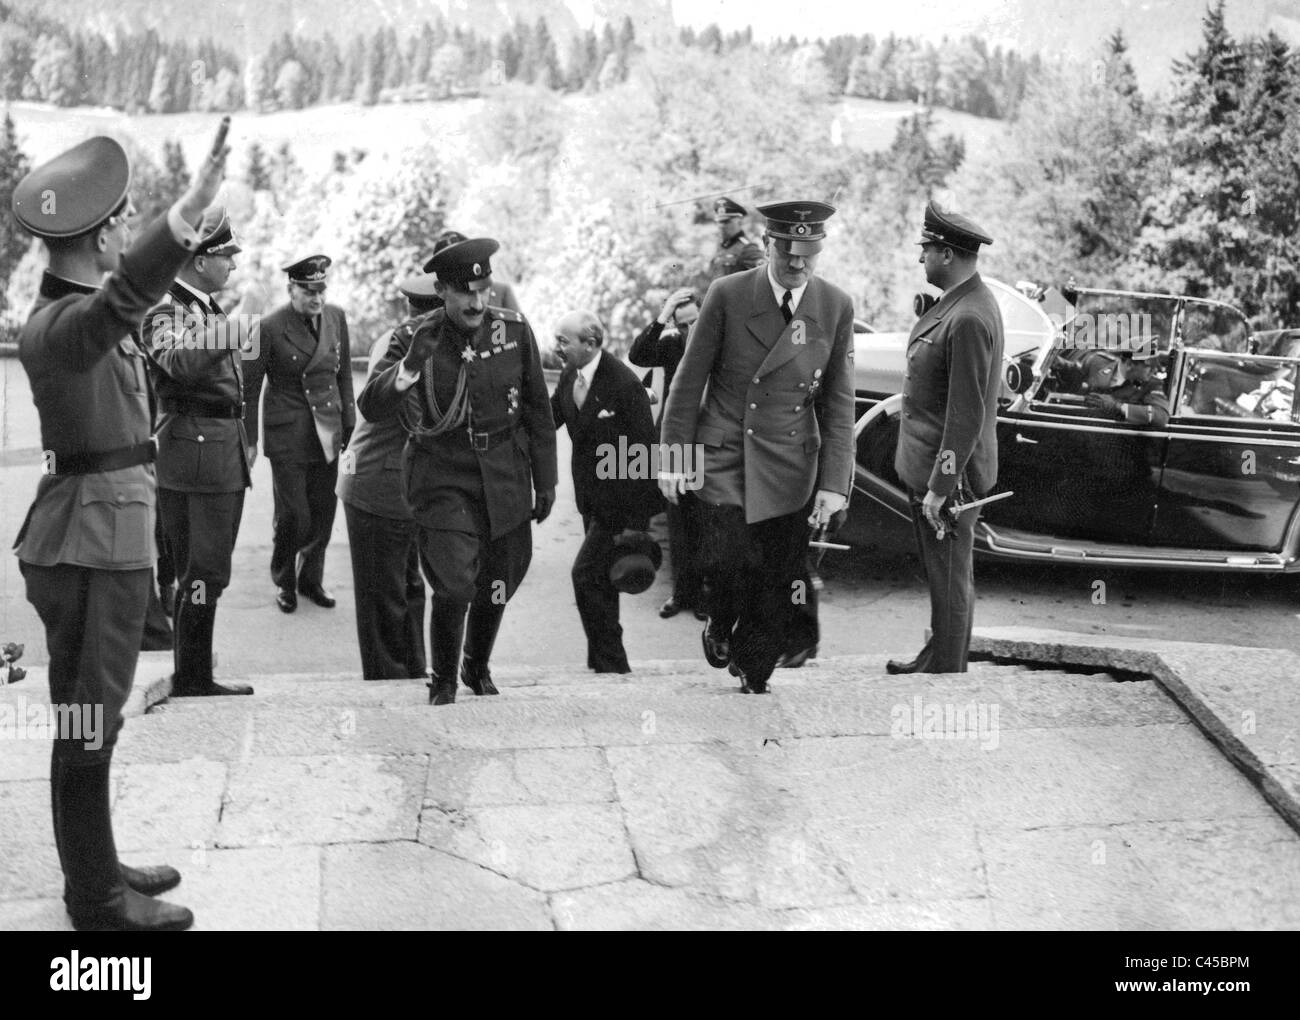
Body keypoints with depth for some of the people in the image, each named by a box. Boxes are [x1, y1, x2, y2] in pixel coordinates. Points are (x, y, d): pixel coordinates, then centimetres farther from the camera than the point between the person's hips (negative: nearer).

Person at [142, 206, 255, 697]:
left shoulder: (211, 308, 18)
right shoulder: (165, 312, -11)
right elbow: (178, 364, -32)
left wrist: (244, 440, 24)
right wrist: (215, 337, -42)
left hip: (227, 452, 10)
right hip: (193, 450, -10)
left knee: (209, 569, 15)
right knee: (202, 572, -7)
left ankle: (196, 676, 24)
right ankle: (191, 680, 2)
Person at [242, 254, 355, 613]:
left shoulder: (336, 317, 3)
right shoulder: (270, 327, -11)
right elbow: (249, 388, -5)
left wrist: (349, 424, 12)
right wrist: (249, 441, -4)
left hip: (327, 433, 4)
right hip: (288, 436, -4)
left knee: (323, 512, 9)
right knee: (293, 514, -3)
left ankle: (311, 579, 28)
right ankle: (284, 582, 21)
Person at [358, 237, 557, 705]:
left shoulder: (514, 331, -2)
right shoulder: (413, 340, -8)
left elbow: (538, 410, 7)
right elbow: (371, 407, -17)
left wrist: (545, 482, 9)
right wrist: (410, 365, -34)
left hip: (505, 480, 3)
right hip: (443, 478, -3)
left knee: (496, 587, 12)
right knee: (455, 584, -16)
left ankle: (477, 669, 41)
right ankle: (442, 682, 9)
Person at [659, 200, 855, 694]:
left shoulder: (836, 307, -1)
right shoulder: (727, 295, -6)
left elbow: (838, 403, 2)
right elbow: (689, 382, 0)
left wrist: (834, 482, -4)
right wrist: (673, 458, -1)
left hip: (787, 467, 2)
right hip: (722, 455, -1)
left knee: (778, 580, 3)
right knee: (732, 559, -15)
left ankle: (754, 677, 24)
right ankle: (721, 626, 19)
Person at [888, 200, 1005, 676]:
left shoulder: (969, 319, -24)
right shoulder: (962, 301, 8)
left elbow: (967, 414, -24)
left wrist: (939, 488, -22)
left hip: (947, 474, -10)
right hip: (929, 463, 10)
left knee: (950, 583, 3)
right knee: (946, 577, 21)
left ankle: (946, 673, 15)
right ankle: (938, 659, 35)